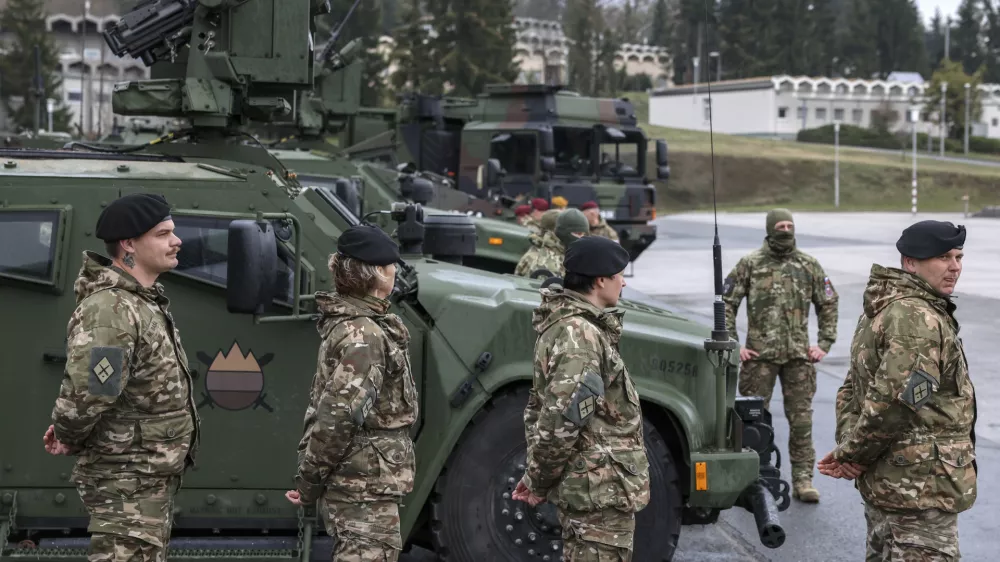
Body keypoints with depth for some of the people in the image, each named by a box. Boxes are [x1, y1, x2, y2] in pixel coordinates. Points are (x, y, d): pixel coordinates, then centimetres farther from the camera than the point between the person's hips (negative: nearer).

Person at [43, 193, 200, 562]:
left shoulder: (145, 300, 12)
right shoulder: (112, 310, -22)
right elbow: (87, 394, -29)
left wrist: (66, 431, 13)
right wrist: (68, 439, -12)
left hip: (154, 476, 10)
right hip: (127, 480, -10)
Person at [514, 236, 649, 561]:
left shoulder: (563, 325, 12)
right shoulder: (580, 336, -21)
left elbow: (538, 407, 18)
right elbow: (561, 419, -26)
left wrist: (537, 477, 15)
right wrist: (538, 483, -13)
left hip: (585, 485, 10)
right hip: (601, 490, -10)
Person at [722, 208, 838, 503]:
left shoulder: (809, 265, 7)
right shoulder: (750, 264, 0)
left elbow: (829, 304, 14)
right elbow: (727, 303, 3)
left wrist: (824, 343, 6)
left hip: (799, 355, 2)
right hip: (759, 355, -2)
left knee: (801, 420, 2)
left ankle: (803, 480, 9)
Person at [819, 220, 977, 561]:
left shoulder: (879, 312, 15)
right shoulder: (919, 319, -20)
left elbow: (852, 389, 18)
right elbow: (896, 401, -27)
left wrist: (848, 451, 5)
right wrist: (855, 455, -13)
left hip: (884, 481, 11)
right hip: (921, 489, -11)